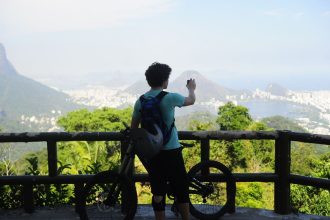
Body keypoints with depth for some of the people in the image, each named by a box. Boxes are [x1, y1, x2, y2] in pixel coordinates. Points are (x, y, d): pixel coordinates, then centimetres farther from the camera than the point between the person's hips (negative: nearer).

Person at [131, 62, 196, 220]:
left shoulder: (140, 101, 0)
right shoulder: (170, 97, -12)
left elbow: (133, 127, 7)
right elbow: (191, 100, 8)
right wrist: (191, 88, 29)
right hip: (171, 151, -4)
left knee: (158, 192, 11)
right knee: (181, 189, 12)